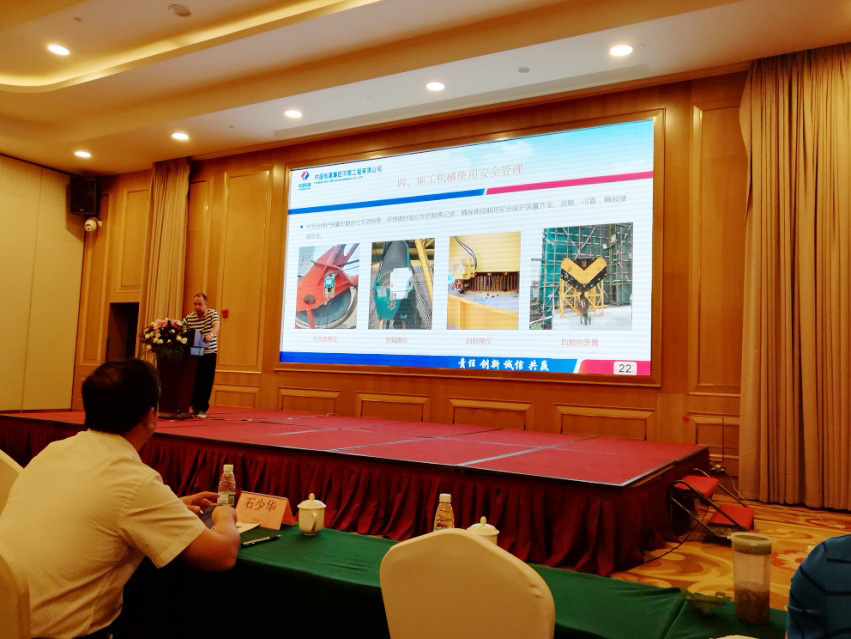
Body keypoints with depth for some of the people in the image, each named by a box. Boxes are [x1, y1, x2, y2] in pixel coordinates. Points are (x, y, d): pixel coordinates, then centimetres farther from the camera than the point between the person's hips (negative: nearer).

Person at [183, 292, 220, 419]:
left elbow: (216, 326, -24)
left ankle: (203, 409, 7)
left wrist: (211, 335, -44)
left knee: (206, 382, -1)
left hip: (209, 353, -2)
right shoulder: (189, 318, 2)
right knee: (194, 381, 3)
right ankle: (195, 407, 16)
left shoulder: (212, 314, -5)